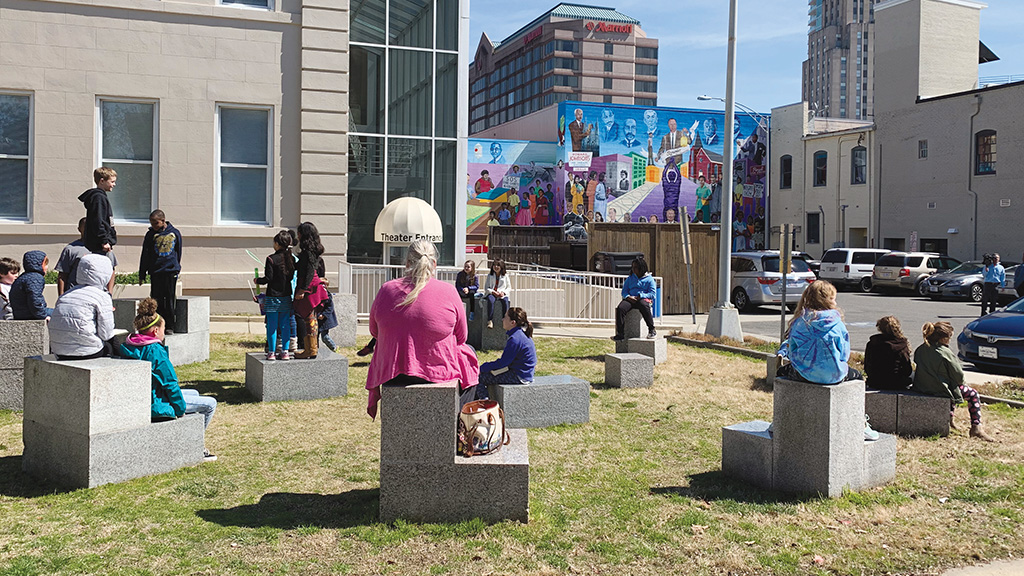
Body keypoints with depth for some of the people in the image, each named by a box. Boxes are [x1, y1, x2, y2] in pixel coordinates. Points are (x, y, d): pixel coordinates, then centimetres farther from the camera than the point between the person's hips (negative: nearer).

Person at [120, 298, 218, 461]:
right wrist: (181, 408, -6)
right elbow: (170, 383, -19)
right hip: (156, 406, -10)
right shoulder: (155, 351, -23)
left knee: (194, 393, 28)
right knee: (210, 404, -2)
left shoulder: (128, 347, 5)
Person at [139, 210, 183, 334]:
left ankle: (170, 326, 9)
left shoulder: (175, 233, 4)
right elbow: (145, 255, 7)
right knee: (157, 300, 1)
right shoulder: (151, 234, 4)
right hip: (155, 271, 0)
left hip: (171, 272, 0)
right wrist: (142, 274, 6)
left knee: (170, 299, 1)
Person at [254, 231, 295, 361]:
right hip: (286, 296, 5)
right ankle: (285, 352, 10)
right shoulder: (291, 259, 3)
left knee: (272, 325, 2)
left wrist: (258, 280, 5)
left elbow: (268, 278, -13)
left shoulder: (272, 259, -13)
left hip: (273, 297, -5)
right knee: (285, 324, 9)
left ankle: (271, 353, 5)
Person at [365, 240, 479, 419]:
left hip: (392, 375, 2)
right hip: (439, 371, -2)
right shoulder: (448, 291, -12)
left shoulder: (386, 290, -7)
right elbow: (461, 337, -1)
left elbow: (374, 331, 7)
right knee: (468, 353, 29)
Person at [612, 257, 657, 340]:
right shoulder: (630, 278, 22)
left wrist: (640, 296, -14)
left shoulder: (649, 279, 9)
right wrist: (628, 297, -6)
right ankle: (620, 333, -29)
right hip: (630, 299, 4)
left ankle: (652, 330, -32)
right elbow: (624, 291, 19)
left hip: (644, 298, -4)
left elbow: (652, 293, -1)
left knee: (644, 306, -42)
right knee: (620, 308, -29)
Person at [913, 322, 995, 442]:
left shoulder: (919, 350, 0)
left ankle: (949, 418, 40)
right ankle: (976, 428, 6)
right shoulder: (945, 353, -20)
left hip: (921, 388, 7)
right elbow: (959, 376, -11)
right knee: (973, 394, 12)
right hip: (940, 390, -7)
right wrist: (959, 382, 14)